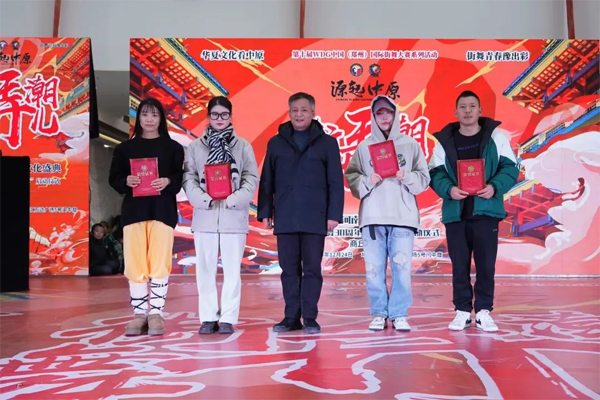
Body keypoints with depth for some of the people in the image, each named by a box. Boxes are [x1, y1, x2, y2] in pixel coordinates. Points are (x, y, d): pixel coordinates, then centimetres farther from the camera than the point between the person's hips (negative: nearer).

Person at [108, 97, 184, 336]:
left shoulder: (173, 147, 10)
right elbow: (113, 178, 10)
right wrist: (126, 181, -11)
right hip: (133, 210, 2)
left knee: (159, 263, -5)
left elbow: (181, 178, 3)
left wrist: (168, 182, -18)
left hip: (162, 210, -2)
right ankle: (139, 314, 9)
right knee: (134, 264, -1)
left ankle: (156, 313, 4)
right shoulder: (125, 148, 14)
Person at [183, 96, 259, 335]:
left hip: (233, 215, -1)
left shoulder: (243, 146, 6)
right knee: (205, 269, 5)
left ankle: (228, 318, 10)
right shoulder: (196, 146, 8)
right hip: (204, 215, 1)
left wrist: (235, 199, -14)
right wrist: (202, 198, -15)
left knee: (232, 269, 1)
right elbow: (189, 178, 2)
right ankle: (208, 318, 14)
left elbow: (251, 179, 1)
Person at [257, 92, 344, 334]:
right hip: (285, 218, 2)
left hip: (314, 218, -2)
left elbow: (336, 182, 2)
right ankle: (291, 317, 15)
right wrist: (265, 212, 5)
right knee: (289, 270, 7)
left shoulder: (327, 143, 5)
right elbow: (266, 181, 11)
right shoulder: (276, 143, 11)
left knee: (312, 269, 3)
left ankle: (310, 318, 12)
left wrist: (334, 214, -5)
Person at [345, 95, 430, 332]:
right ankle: (379, 314, 13)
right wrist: (368, 181, -11)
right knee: (374, 268, 2)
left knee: (402, 267, -1)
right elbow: (351, 177, 7)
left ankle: (399, 315, 10)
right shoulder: (364, 146, 10)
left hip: (403, 216, 0)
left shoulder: (410, 144, 9)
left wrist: (406, 177, -11)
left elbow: (424, 178, 7)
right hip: (372, 216, 1)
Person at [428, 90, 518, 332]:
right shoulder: (444, 140, 8)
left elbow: (510, 167, 2)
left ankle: (484, 312, 14)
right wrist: (448, 189, -16)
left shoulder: (495, 136, 6)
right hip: (455, 212, 1)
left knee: (486, 264, 2)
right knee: (459, 265, 5)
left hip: (486, 211, -1)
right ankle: (462, 312, 16)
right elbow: (435, 173, 4)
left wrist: (495, 187, -16)